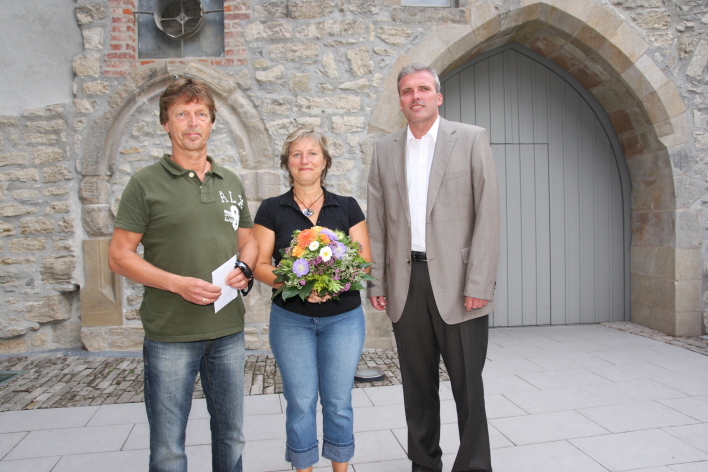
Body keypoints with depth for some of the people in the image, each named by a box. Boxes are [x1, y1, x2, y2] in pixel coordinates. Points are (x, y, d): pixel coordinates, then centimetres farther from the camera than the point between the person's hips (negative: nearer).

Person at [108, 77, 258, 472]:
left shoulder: (231, 183, 10)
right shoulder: (146, 183, -4)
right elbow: (120, 256, -5)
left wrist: (244, 269, -5)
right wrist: (178, 283, -18)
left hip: (229, 330, 4)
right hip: (170, 334, -4)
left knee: (231, 436, 18)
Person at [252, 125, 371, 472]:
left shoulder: (347, 207, 3)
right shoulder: (271, 210, 1)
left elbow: (364, 261, 1)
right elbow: (259, 264, -3)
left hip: (344, 317, 1)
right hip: (291, 318, 0)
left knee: (338, 401, 9)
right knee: (301, 401, 7)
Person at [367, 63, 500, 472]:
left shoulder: (472, 139, 2)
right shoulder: (385, 150, 12)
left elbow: (488, 215, -5)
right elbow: (376, 222, 10)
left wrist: (478, 284, -11)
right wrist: (375, 282, 4)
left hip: (456, 282, -3)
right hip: (406, 283, 3)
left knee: (468, 386, 5)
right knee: (418, 385, 14)